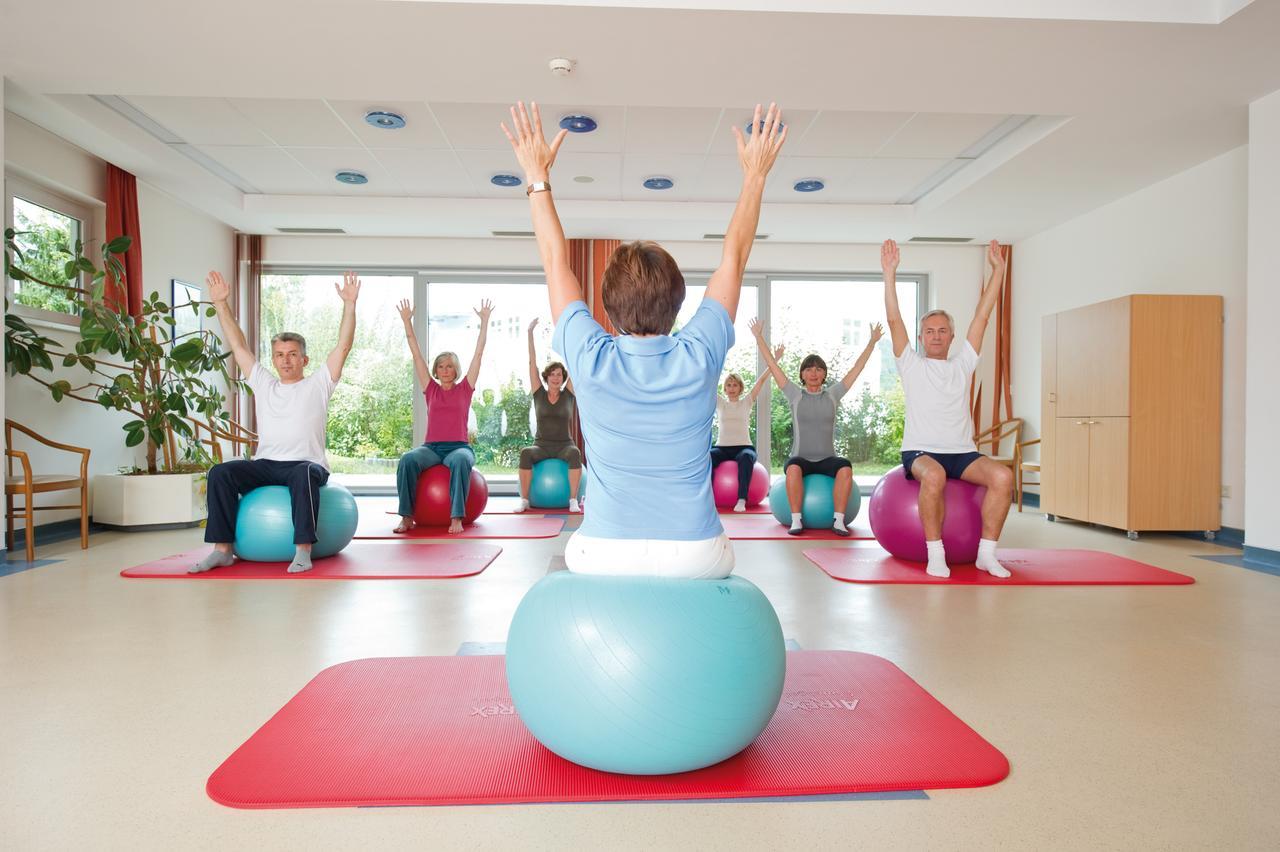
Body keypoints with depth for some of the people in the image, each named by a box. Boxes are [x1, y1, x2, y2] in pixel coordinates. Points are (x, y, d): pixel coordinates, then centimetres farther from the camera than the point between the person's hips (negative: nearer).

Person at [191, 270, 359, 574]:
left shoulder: (318, 385, 8)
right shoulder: (263, 384, 19)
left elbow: (344, 346, -1)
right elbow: (238, 345, 17)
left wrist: (350, 304, -9)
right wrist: (221, 303, 11)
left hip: (305, 465, -4)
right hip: (264, 466, 4)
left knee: (304, 473, -39)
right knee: (220, 472, -22)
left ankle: (303, 549, -36)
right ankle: (222, 549, -17)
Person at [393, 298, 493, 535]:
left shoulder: (465, 389, 10)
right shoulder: (431, 389, 14)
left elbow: (479, 353, 7)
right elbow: (416, 355, 12)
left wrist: (484, 321, 5)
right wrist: (407, 321, 10)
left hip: (459, 446, -1)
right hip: (431, 447, 2)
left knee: (461, 460, -37)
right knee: (408, 459, -30)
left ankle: (456, 517, -37)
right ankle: (407, 517, -24)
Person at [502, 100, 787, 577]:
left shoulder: (589, 360, -14)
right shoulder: (700, 357, -12)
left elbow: (555, 260, 1)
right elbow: (734, 257, 3)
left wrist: (538, 176, 12)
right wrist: (755, 175, 14)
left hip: (603, 556, 0)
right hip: (698, 558, 1)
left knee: (564, 561, 33)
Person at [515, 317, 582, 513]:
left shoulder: (568, 394, 4)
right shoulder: (539, 394, 5)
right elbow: (532, 363, 1)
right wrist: (530, 333, -3)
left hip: (564, 446, 0)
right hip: (541, 446, 1)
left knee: (574, 453, -36)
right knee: (526, 453, -33)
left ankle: (573, 499, -29)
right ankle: (524, 500, -26)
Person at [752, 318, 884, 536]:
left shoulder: (832, 395, 9)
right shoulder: (795, 395, 5)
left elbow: (857, 368, 9)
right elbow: (773, 365, 3)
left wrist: (873, 341, 9)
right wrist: (759, 337, 1)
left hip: (827, 459, 1)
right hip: (801, 458, -1)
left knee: (845, 467, -32)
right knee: (793, 468, -37)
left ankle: (838, 520, -25)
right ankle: (796, 520, -28)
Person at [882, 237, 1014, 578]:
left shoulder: (963, 364, 16)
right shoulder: (911, 365, 7)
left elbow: (982, 316, 13)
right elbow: (894, 320, -2)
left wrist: (998, 269, 11)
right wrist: (890, 272, -8)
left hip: (962, 452, 4)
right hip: (921, 451, -4)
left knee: (1002, 476, -25)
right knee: (934, 475, -38)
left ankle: (986, 552, -12)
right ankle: (935, 553, -22)